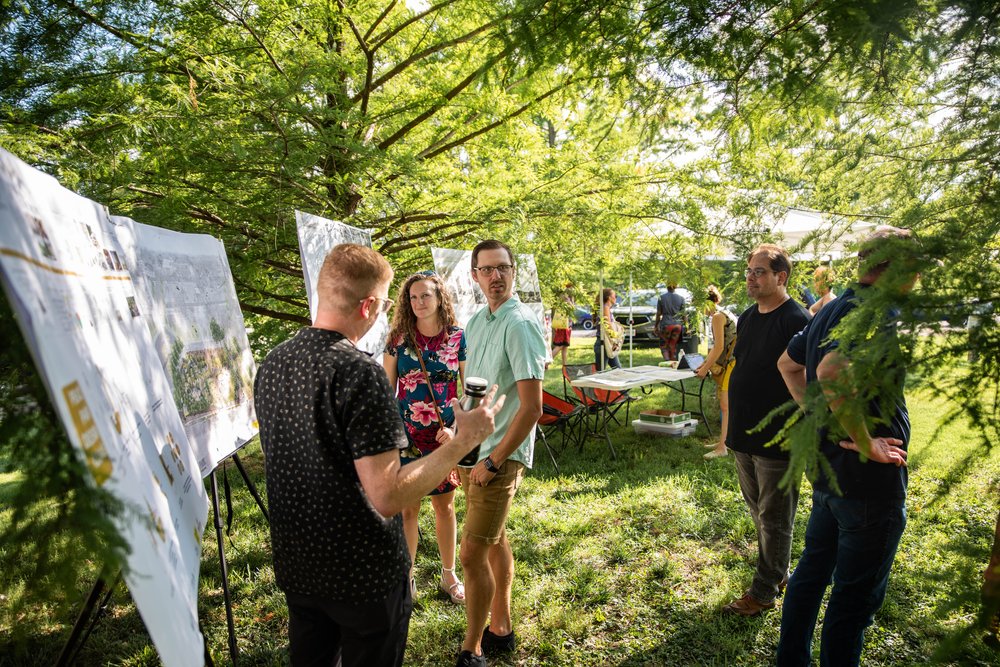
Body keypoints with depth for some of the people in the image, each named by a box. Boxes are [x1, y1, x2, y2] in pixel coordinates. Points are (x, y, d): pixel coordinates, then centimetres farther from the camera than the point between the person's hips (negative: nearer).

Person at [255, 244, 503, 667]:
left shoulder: (271, 364, -2)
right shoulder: (360, 373, -26)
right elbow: (389, 497, -28)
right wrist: (463, 440, -21)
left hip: (295, 567, 7)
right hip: (363, 573, -7)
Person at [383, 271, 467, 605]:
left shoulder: (458, 338, -4)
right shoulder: (399, 337, -3)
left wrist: (455, 428, -12)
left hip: (445, 435, 0)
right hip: (406, 435, 0)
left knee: (445, 506, 14)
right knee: (407, 508, 9)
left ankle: (449, 575, 32)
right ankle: (406, 576, 28)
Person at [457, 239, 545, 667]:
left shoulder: (519, 324, -18)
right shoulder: (476, 321, 7)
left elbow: (532, 407, -21)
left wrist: (493, 460, -18)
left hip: (500, 456, -8)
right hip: (471, 451, 8)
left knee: (472, 553, -3)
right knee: (494, 540, 19)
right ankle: (500, 630, 37)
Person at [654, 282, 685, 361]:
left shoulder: (661, 298, -4)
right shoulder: (681, 298, 1)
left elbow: (658, 314, -2)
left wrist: (655, 326, 6)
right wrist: (685, 324, 13)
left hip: (666, 324, -2)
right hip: (677, 325, 2)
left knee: (663, 345, 8)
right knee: (673, 346, 13)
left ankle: (667, 360, -15)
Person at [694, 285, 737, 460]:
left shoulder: (718, 316, -13)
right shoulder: (724, 314, 18)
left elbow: (719, 347, -19)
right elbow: (717, 347, 20)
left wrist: (706, 368, -12)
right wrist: (704, 364, 17)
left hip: (732, 365, -10)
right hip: (729, 364, 10)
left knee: (726, 407, -7)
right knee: (726, 406, 15)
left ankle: (722, 448, -3)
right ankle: (723, 441, 24)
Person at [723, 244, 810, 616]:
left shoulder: (797, 321, -16)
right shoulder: (747, 317, 9)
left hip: (777, 440, -8)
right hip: (744, 434, 8)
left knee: (774, 519, 8)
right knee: (758, 511, 20)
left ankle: (764, 590, 22)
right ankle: (779, 573, 39)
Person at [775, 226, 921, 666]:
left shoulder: (831, 310, 7)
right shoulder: (882, 315, -22)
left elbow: (788, 364, 18)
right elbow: (832, 373, -39)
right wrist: (865, 443, -26)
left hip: (828, 470, 9)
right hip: (870, 481, -9)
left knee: (812, 572, 22)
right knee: (857, 596, 8)